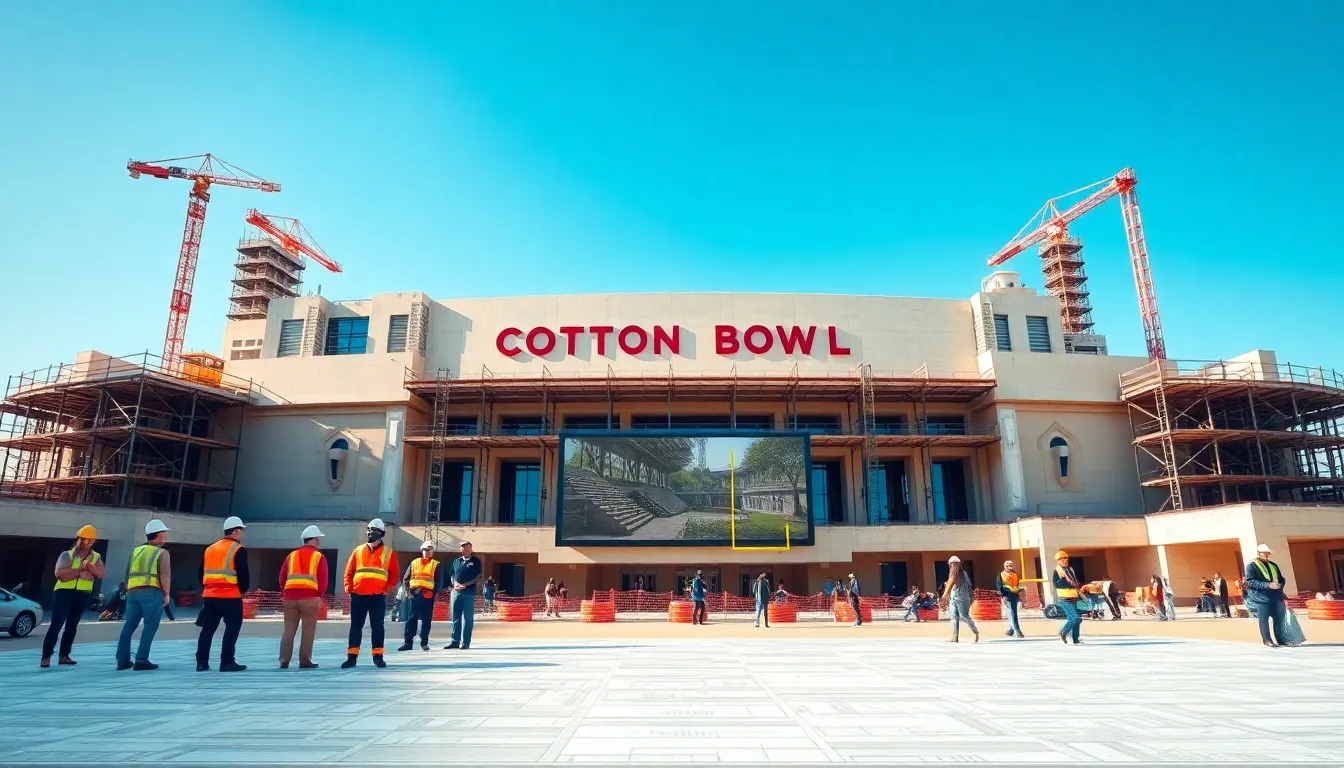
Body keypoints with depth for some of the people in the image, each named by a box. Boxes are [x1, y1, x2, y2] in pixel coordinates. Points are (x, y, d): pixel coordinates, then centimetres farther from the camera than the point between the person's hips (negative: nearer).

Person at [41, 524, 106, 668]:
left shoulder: (96, 557, 10)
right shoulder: (67, 555, 2)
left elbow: (101, 573, -6)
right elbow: (59, 573, -12)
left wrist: (89, 566, -18)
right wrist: (79, 570, -15)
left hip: (82, 595, 3)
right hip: (63, 592, -3)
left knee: (72, 626, 10)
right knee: (56, 624, -10)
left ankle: (64, 656, 18)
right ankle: (46, 657, -6)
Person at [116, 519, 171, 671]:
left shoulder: (136, 551, 20)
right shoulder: (162, 552, -1)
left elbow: (128, 573, 21)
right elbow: (165, 575, -10)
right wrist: (166, 594, -5)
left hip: (133, 591, 7)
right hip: (152, 592, -7)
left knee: (129, 625, 12)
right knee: (150, 626, -2)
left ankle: (122, 660, 16)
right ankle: (141, 660, -5)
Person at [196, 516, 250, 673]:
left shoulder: (210, 549, 16)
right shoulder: (238, 550, -8)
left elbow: (202, 573, 17)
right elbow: (243, 575, -12)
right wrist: (243, 590, 5)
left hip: (210, 595, 7)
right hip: (230, 596, -7)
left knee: (208, 628, 12)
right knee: (232, 628, 1)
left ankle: (201, 662, 13)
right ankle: (227, 662, 0)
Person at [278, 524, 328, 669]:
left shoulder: (292, 555, 15)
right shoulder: (319, 556, 1)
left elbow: (282, 576, 13)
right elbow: (323, 578, -5)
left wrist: (284, 594, 20)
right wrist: (320, 595, 6)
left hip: (290, 597, 4)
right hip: (310, 598, -4)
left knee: (289, 629, 12)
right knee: (308, 630, 4)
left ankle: (284, 660, 10)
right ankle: (305, 661, 6)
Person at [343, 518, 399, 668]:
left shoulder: (389, 553, 4)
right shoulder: (358, 550, 11)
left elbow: (394, 575, 2)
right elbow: (349, 571, 10)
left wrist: (386, 590, -9)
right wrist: (349, 588, -3)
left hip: (378, 597, -2)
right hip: (358, 596, 2)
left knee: (377, 627, 4)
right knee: (355, 626, 6)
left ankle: (378, 656, 11)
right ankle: (352, 656, 13)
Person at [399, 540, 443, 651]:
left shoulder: (436, 565, 9)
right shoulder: (414, 563, 14)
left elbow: (439, 582, 5)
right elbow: (405, 579, 12)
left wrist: (434, 593, -9)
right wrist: (407, 590, -2)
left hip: (428, 595, -1)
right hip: (414, 594, 1)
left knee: (426, 619, 3)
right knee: (412, 618, 0)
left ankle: (424, 642, 9)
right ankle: (408, 642, 4)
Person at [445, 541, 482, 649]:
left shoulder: (476, 561, 2)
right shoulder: (457, 561, 16)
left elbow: (478, 577, -4)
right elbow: (452, 575, 14)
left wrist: (465, 585, -14)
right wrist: (455, 583, -7)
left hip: (469, 593, -4)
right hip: (456, 592, 4)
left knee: (467, 618, -2)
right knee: (455, 617, 7)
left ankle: (465, 642, 2)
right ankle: (455, 641, 13)